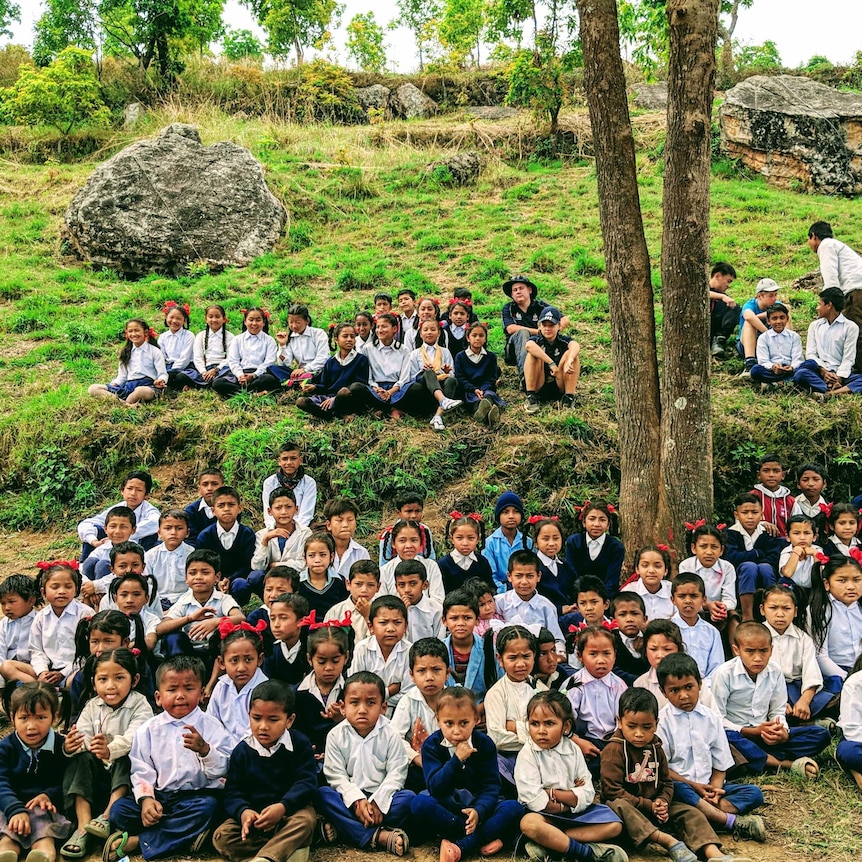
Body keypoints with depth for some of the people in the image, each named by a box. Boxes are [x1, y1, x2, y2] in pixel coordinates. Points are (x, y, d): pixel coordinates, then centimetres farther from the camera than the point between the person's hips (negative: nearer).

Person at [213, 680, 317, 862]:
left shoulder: (299, 744, -5)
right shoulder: (242, 751, -1)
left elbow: (306, 782, -12)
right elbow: (232, 792, -3)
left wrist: (283, 807, -29)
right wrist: (243, 811, -26)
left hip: (290, 810, -2)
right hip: (253, 814, 2)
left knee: (305, 819, -34)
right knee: (221, 837, -21)